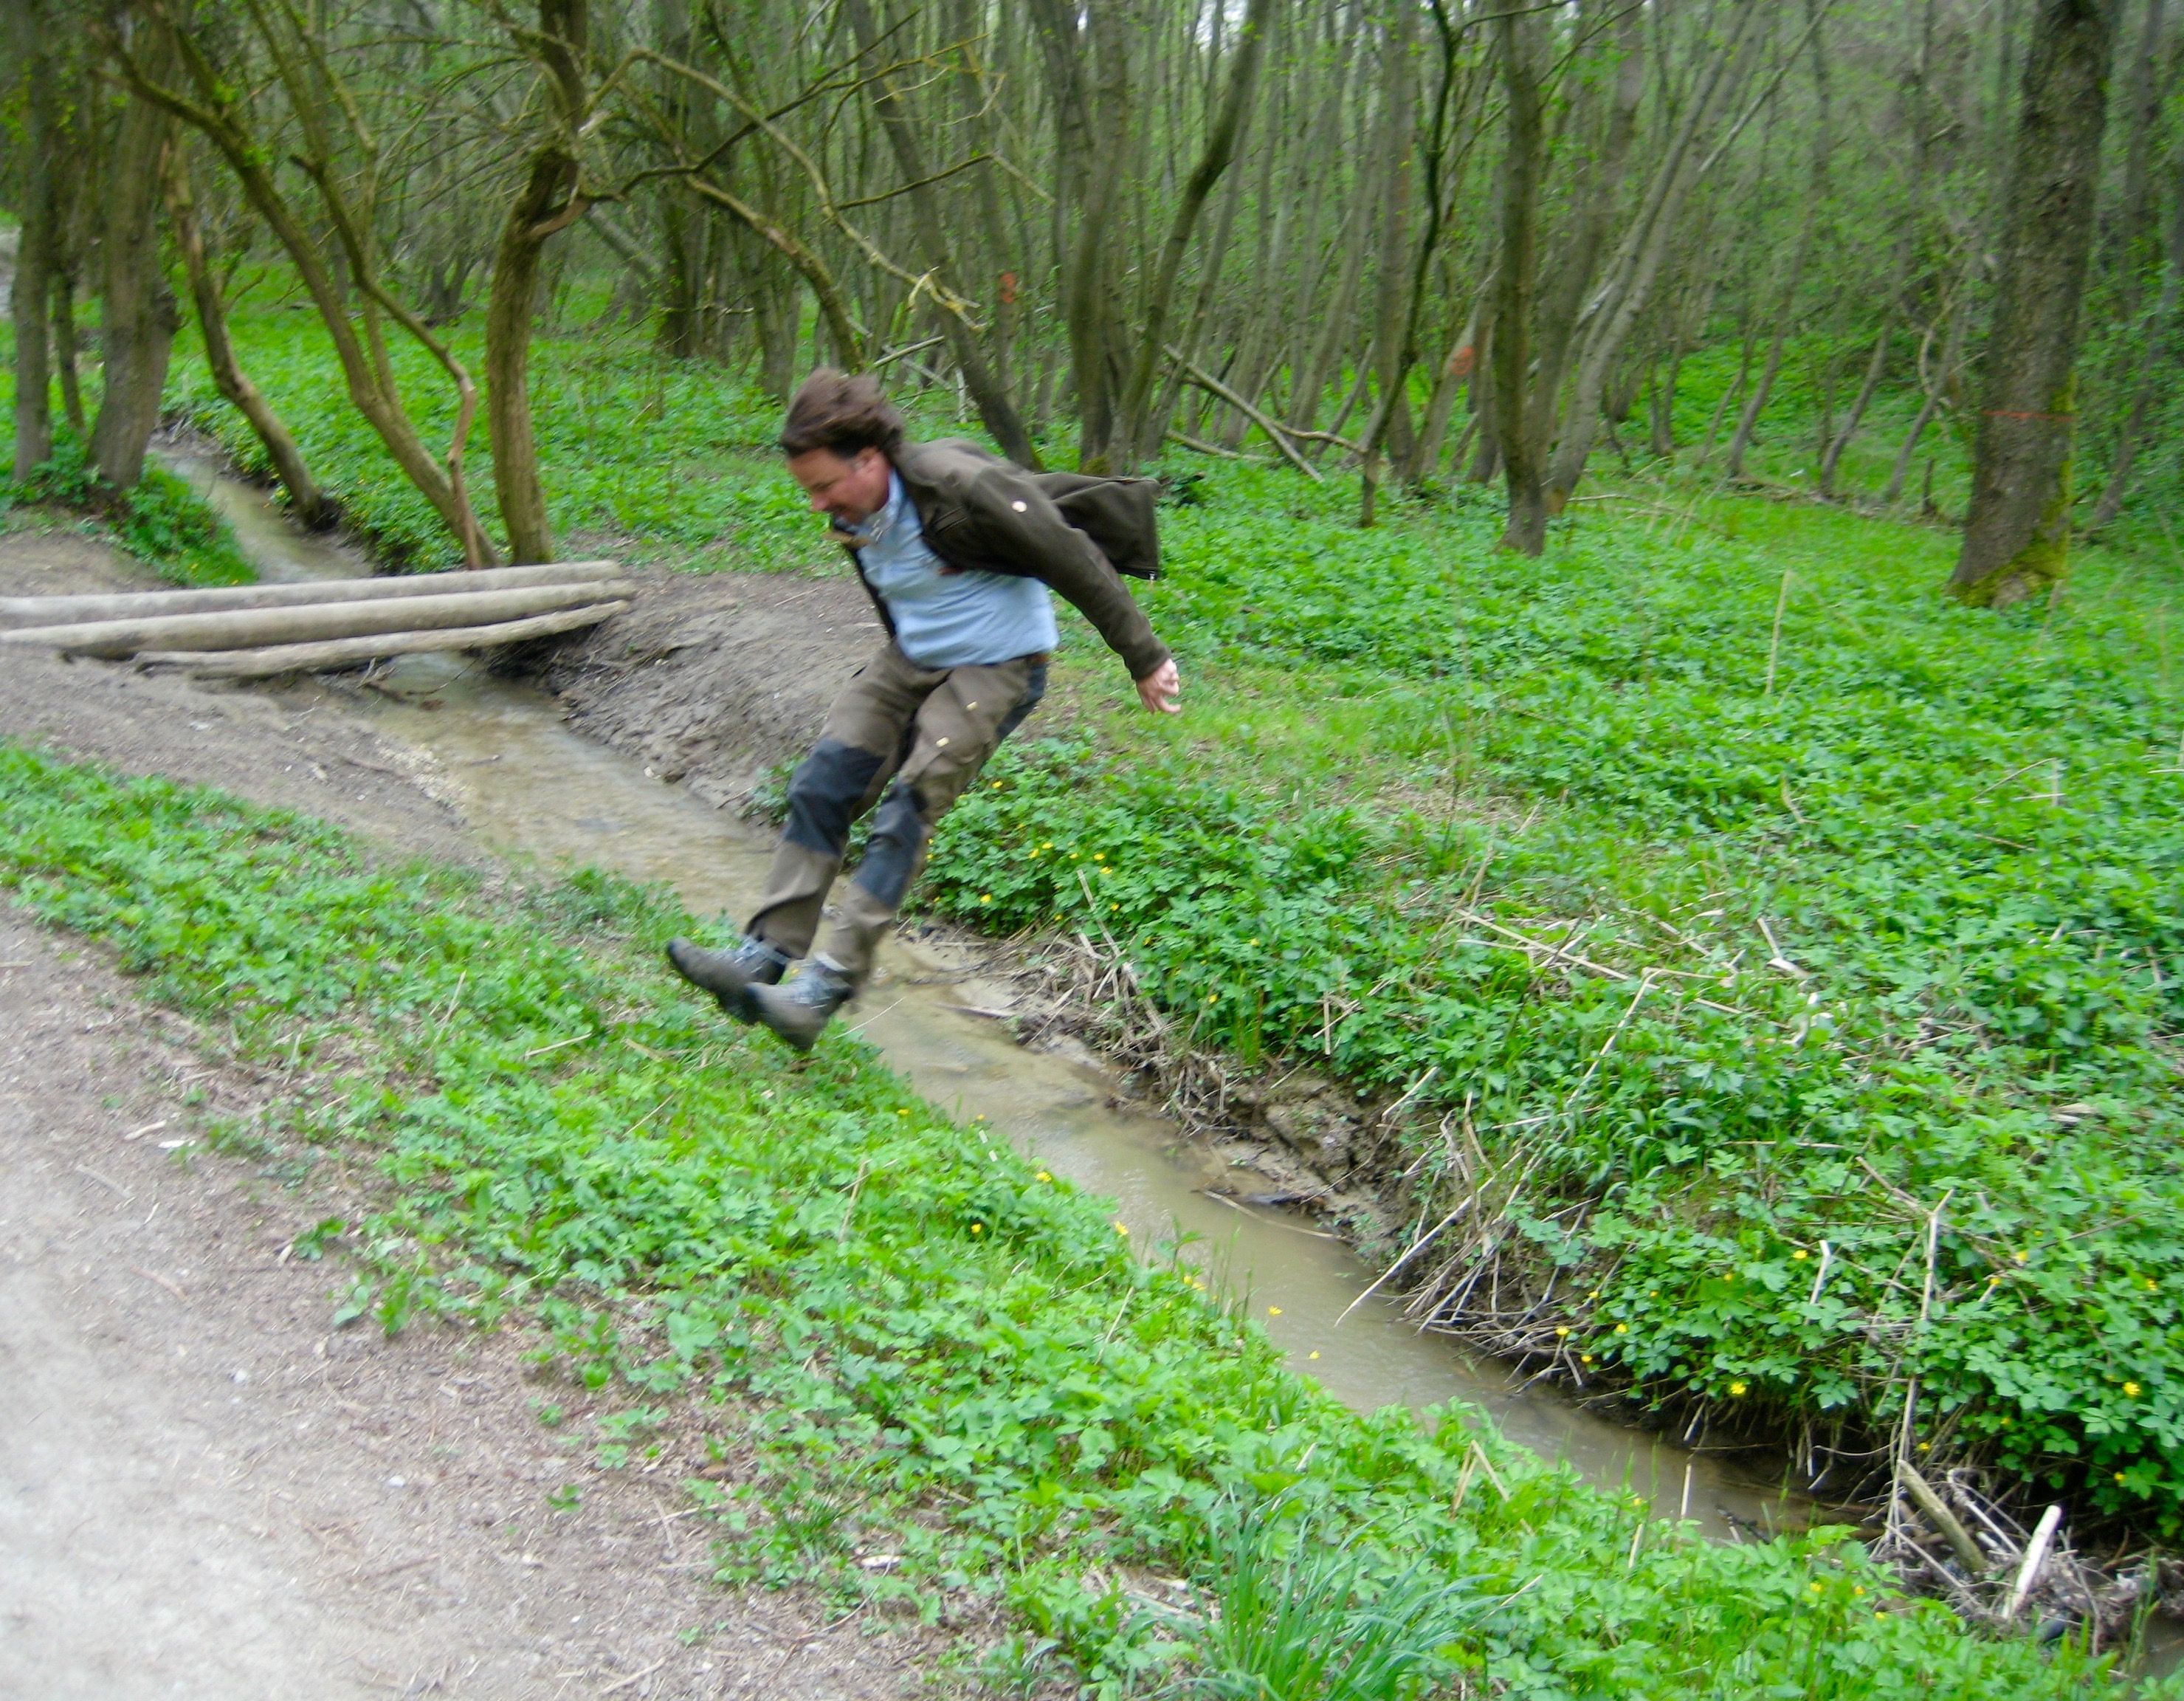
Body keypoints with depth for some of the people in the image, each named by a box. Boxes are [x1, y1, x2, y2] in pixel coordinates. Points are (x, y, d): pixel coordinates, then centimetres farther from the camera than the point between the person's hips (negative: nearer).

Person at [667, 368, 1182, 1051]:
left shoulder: (960, 488, -27)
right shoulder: (857, 513, -2)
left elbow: (1077, 566, -20)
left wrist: (1145, 659, -14)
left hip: (996, 669, -8)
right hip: (909, 660, 8)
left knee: (905, 815, -16)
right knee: (819, 788, -6)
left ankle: (822, 993, -19)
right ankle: (765, 956, -5)